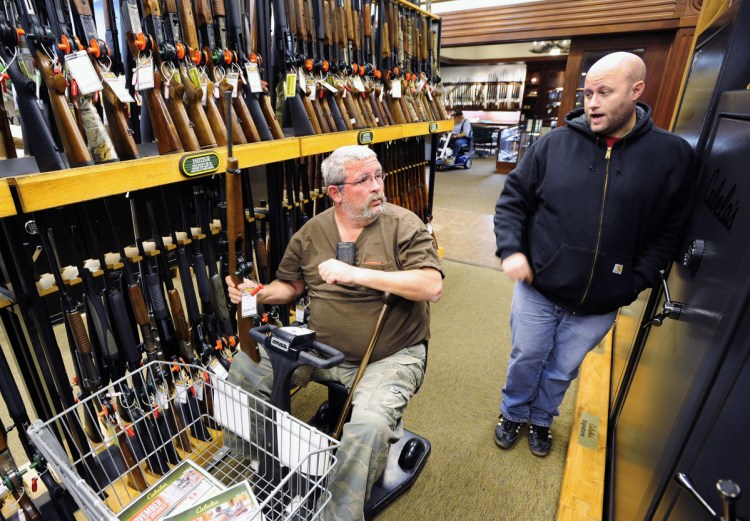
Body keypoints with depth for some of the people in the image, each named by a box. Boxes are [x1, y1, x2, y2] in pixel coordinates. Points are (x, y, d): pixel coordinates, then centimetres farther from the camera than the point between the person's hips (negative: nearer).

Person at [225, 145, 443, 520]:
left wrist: (358, 273, -26)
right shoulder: (311, 232, 3)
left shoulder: (403, 225, -10)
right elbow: (291, 286, 14)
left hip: (391, 357, -4)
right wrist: (258, 293, -9)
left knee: (369, 426, -30)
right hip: (320, 348, 5)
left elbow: (432, 286, -21)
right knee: (244, 368, -3)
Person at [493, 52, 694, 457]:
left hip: (600, 304, 1)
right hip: (537, 290, 0)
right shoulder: (555, 143, -6)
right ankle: (513, 413, 44)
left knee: (562, 371, 20)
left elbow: (670, 230, 0)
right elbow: (513, 199, 0)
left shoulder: (672, 155, -4)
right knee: (526, 359, 17)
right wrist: (511, 249, -12)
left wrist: (638, 280, -10)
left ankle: (541, 419, 48)